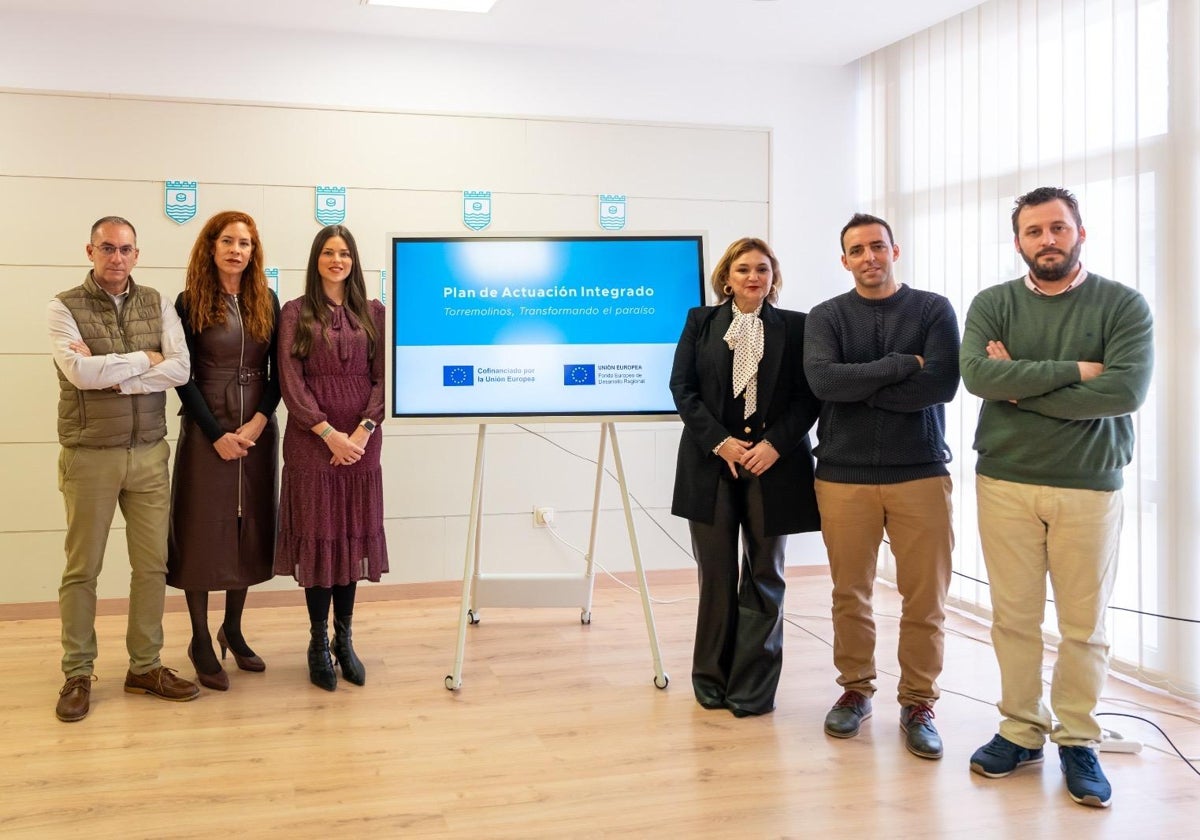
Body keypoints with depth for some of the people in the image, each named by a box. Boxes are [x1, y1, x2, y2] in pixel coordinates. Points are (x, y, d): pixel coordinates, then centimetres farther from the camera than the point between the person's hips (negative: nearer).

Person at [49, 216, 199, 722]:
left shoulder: (157, 305, 6)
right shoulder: (64, 308, -3)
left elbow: (180, 369, -7)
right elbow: (78, 371, -18)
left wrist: (111, 374, -15)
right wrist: (144, 360, -9)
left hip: (149, 453, 3)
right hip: (89, 456, -3)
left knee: (152, 565, 7)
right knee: (82, 569, 5)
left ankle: (145, 667, 20)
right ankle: (78, 674, 18)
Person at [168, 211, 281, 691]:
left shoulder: (267, 302, 6)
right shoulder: (190, 303, -3)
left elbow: (278, 372, 4)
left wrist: (259, 420, -10)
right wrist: (217, 434, -12)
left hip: (258, 430, 3)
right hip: (206, 430, -3)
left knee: (250, 529, 9)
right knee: (204, 529, 1)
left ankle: (233, 631, 25)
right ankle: (201, 642, 13)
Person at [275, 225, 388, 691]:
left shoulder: (373, 313, 9)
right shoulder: (295, 313, 3)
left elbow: (383, 378, 4)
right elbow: (291, 381, -6)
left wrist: (363, 430, -10)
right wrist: (329, 433, -14)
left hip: (360, 441, 2)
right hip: (311, 440, -2)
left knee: (354, 534, 7)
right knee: (317, 535, 2)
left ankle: (344, 638, 19)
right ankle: (319, 641, 14)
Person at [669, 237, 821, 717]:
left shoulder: (795, 327, 6)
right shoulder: (700, 321, 8)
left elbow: (808, 396, 1)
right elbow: (682, 388, 0)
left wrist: (774, 444, -13)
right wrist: (720, 441, -10)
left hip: (773, 464, 0)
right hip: (711, 464, 1)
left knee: (764, 577, 5)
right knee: (716, 576, 6)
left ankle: (753, 689, 13)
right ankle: (712, 681, 19)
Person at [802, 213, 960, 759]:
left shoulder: (934, 310, 3)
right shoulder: (826, 317, 5)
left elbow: (942, 384, -12)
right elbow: (822, 380, -14)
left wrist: (859, 387, -11)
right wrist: (901, 366, -12)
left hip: (921, 473, 0)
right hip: (843, 476, 1)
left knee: (925, 598, 3)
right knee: (850, 595, 9)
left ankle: (918, 703, 18)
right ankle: (855, 690, 26)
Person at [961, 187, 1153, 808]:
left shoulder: (1123, 306, -2)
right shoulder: (992, 305, 3)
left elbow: (1126, 390, -17)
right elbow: (977, 374, -15)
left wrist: (1021, 387, -13)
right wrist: (1073, 371, -17)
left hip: (1090, 487, -1)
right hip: (1005, 483, 1)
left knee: (1084, 625, 7)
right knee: (1014, 618, 8)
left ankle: (1077, 742, 22)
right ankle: (1021, 732, 22)